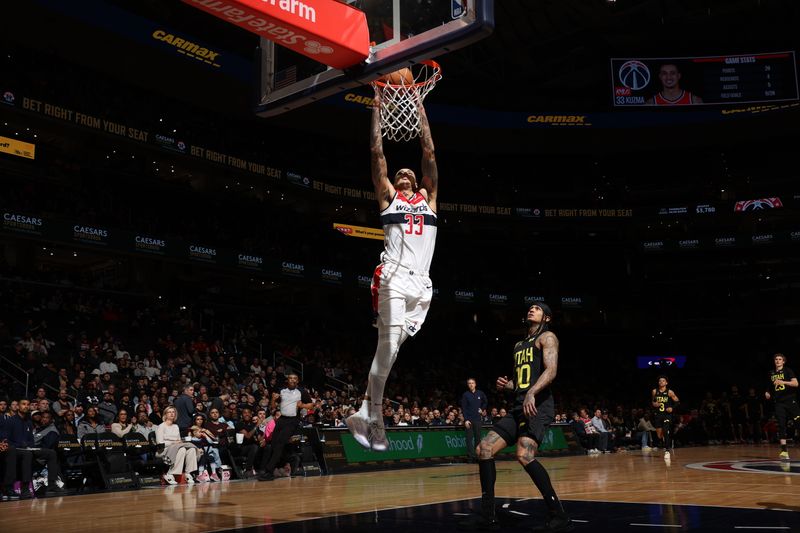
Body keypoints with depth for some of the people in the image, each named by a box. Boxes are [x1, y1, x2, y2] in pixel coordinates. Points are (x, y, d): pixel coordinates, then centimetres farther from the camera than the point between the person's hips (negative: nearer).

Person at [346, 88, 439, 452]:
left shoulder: (428, 197, 24)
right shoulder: (388, 197, 16)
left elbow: (429, 153, 20)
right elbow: (377, 153, 12)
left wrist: (420, 110, 21)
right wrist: (377, 108, 13)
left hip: (422, 282, 3)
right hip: (395, 279, -3)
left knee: (395, 345, -1)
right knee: (389, 345, -12)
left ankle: (367, 413, 5)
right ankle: (370, 414, -9)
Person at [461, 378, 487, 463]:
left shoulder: (480, 393, 5)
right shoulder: (465, 395, -2)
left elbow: (485, 402, 23)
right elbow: (463, 408, -4)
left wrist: (482, 409, 6)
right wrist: (466, 420, -12)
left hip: (477, 419, 3)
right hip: (469, 420, -3)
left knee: (478, 438, 5)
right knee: (469, 438, -4)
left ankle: (477, 456, 11)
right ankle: (470, 456, -4)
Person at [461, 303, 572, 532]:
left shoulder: (547, 337, 1)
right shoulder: (518, 345, 26)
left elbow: (551, 370, -15)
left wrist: (531, 393, -31)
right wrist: (507, 385, 9)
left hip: (538, 406, -9)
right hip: (519, 407, 9)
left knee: (524, 455, -27)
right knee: (485, 448, 0)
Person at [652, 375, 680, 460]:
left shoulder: (669, 392, -6)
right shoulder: (655, 391, 4)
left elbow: (677, 401, 1)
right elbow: (652, 401, 18)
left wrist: (672, 408, -13)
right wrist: (654, 404, -4)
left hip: (667, 414, -4)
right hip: (658, 414, 4)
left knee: (666, 432, -18)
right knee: (659, 435, 9)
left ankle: (667, 451, -14)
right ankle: (667, 445, 40)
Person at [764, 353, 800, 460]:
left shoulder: (788, 371, 0)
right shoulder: (771, 374, 14)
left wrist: (782, 382, -26)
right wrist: (768, 393, 7)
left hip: (790, 400, -4)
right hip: (779, 403, 4)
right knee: (781, 425, -5)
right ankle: (784, 451, -8)